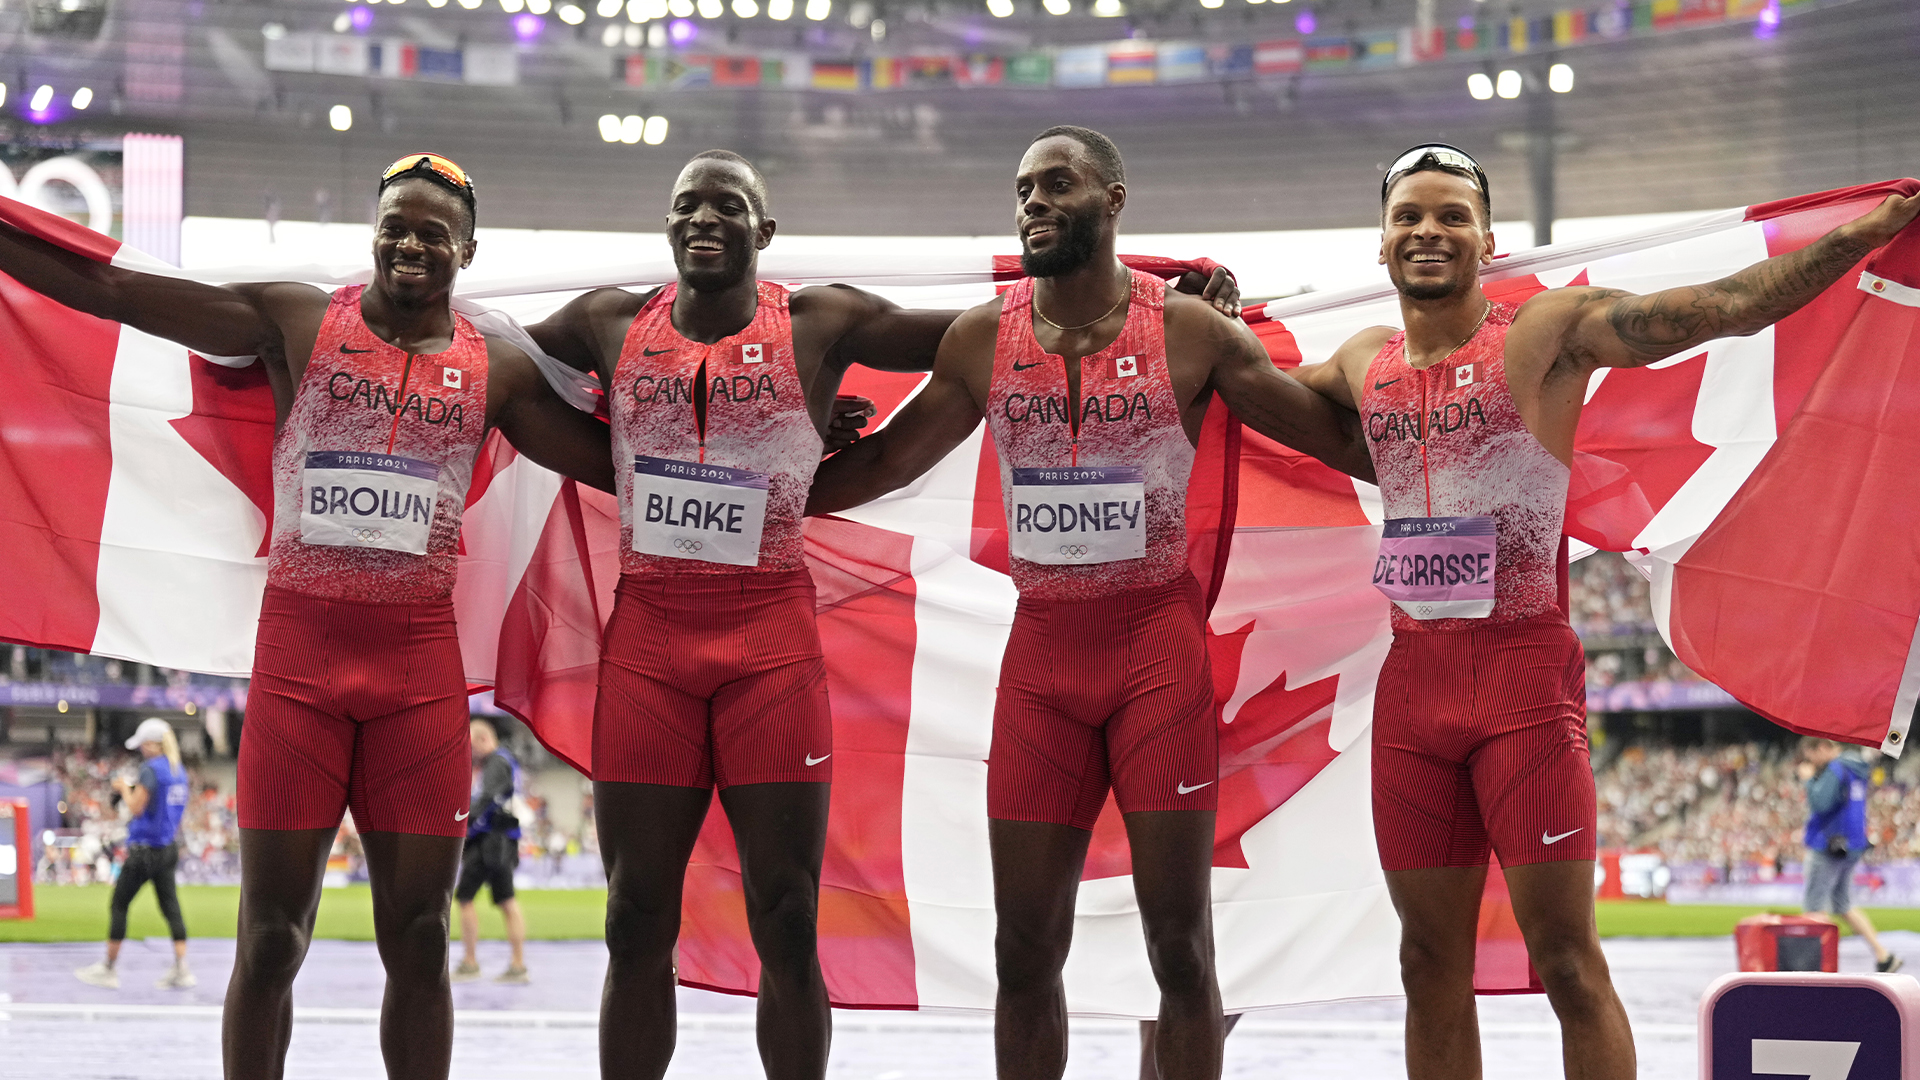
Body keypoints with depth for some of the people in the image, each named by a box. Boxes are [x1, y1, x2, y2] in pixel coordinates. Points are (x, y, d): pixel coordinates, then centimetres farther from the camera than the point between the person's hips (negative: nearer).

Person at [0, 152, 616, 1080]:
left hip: (419, 662, 1)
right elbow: (110, 290, 1)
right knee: (269, 941, -1)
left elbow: (617, 466, 16)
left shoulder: (496, 371, 8)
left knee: (417, 940, 4)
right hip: (298, 649, -1)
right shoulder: (300, 323, 3)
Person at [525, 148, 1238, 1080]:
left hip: (773, 640, -2)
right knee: (638, 925, 4)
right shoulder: (613, 325, 8)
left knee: (786, 925, -1)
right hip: (645, 637, 2)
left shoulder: (820, 324, 2)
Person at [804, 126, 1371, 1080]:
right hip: (1042, 650, 3)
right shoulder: (982, 340, 5)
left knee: (1179, 940, -1)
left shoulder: (1190, 332, -2)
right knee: (1024, 947, 4)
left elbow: (1341, 438, 1)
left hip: (1159, 642, -3)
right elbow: (886, 461, 16)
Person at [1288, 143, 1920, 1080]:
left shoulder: (1550, 331, -3)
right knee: (1432, 966, 9)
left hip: (1525, 669, -5)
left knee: (1566, 961, -6)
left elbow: (1730, 304, -10)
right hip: (1411, 678, 5)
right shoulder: (1365, 364, 13)